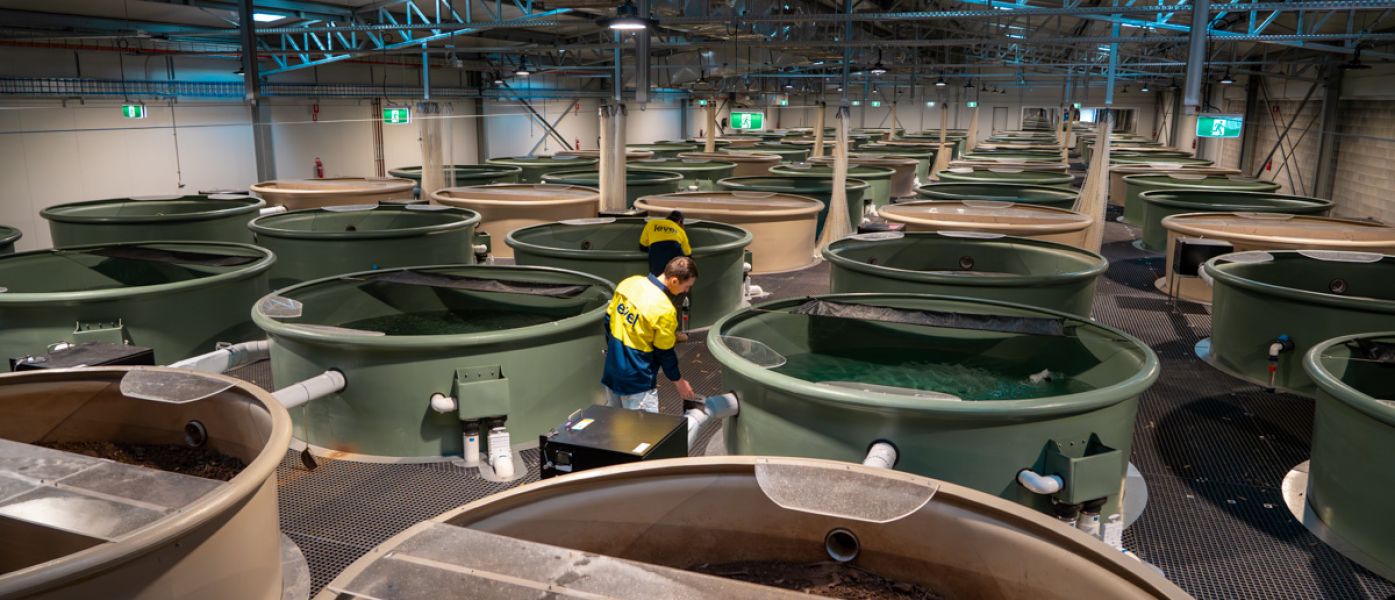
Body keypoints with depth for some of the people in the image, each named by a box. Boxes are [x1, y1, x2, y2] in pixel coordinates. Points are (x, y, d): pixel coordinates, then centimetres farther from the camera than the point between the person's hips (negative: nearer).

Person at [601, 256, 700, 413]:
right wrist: (679, 382, 3)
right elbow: (664, 353, -13)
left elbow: (609, 319, 8)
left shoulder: (629, 282, -4)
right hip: (637, 381, -7)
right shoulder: (664, 310, -24)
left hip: (612, 371, 8)